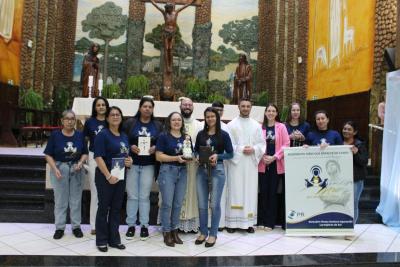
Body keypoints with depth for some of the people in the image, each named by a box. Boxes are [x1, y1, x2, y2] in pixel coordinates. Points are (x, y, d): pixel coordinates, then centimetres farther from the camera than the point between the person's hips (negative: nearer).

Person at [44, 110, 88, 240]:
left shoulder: (80, 135, 1)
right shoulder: (55, 135, -5)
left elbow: (85, 153, 6)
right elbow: (48, 154, -4)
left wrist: (81, 162, -13)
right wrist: (55, 169, -14)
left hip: (76, 169, 2)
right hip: (60, 167, -1)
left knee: (76, 199, 9)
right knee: (60, 199, 7)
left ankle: (76, 226, 22)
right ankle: (59, 228, 20)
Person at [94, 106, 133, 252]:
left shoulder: (124, 136, 12)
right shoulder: (102, 134, -9)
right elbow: (98, 157, -17)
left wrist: (129, 160, -1)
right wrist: (108, 176, -23)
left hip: (120, 176, 7)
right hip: (105, 176, -6)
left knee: (116, 208, 12)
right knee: (103, 208, 4)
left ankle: (114, 239, 24)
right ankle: (101, 241, 17)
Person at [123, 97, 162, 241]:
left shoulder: (158, 125, 8)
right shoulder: (130, 123, 3)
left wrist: (155, 148, -10)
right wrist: (130, 147, -15)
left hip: (148, 165, 1)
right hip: (132, 164, -1)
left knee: (144, 196, 5)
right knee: (132, 196, 4)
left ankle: (144, 225, 15)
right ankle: (131, 225, 16)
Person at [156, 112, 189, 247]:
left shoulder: (186, 137, 12)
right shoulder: (163, 136, -3)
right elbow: (159, 156, -9)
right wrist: (176, 158, -18)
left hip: (182, 172, 5)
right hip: (167, 171, -5)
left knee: (178, 204, 10)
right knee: (167, 203, -1)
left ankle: (174, 231, 23)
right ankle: (166, 233, 11)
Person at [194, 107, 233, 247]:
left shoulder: (223, 134, 0)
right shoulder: (201, 134, 9)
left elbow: (230, 154, -1)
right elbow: (196, 151, 15)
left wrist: (217, 156, -15)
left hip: (217, 170, -3)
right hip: (202, 170, 3)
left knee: (214, 204, 3)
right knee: (202, 204, 9)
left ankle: (213, 234, 17)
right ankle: (203, 232, 25)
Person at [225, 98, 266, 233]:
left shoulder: (256, 125, 11)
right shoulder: (231, 125, 2)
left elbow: (262, 143, 7)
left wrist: (253, 149, -11)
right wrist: (241, 149, -14)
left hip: (251, 162, 3)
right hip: (235, 161, -3)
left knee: (250, 191, 5)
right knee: (235, 191, -1)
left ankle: (249, 222, 13)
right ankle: (232, 221, 6)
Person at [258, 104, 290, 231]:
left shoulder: (281, 127, 2)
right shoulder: (261, 127, 6)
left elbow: (286, 144, -3)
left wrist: (274, 157, -11)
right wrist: (263, 157, -9)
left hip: (276, 164, -1)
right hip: (263, 164, 1)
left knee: (273, 192, 3)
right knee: (263, 192, 3)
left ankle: (270, 221, 11)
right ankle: (262, 220, 13)